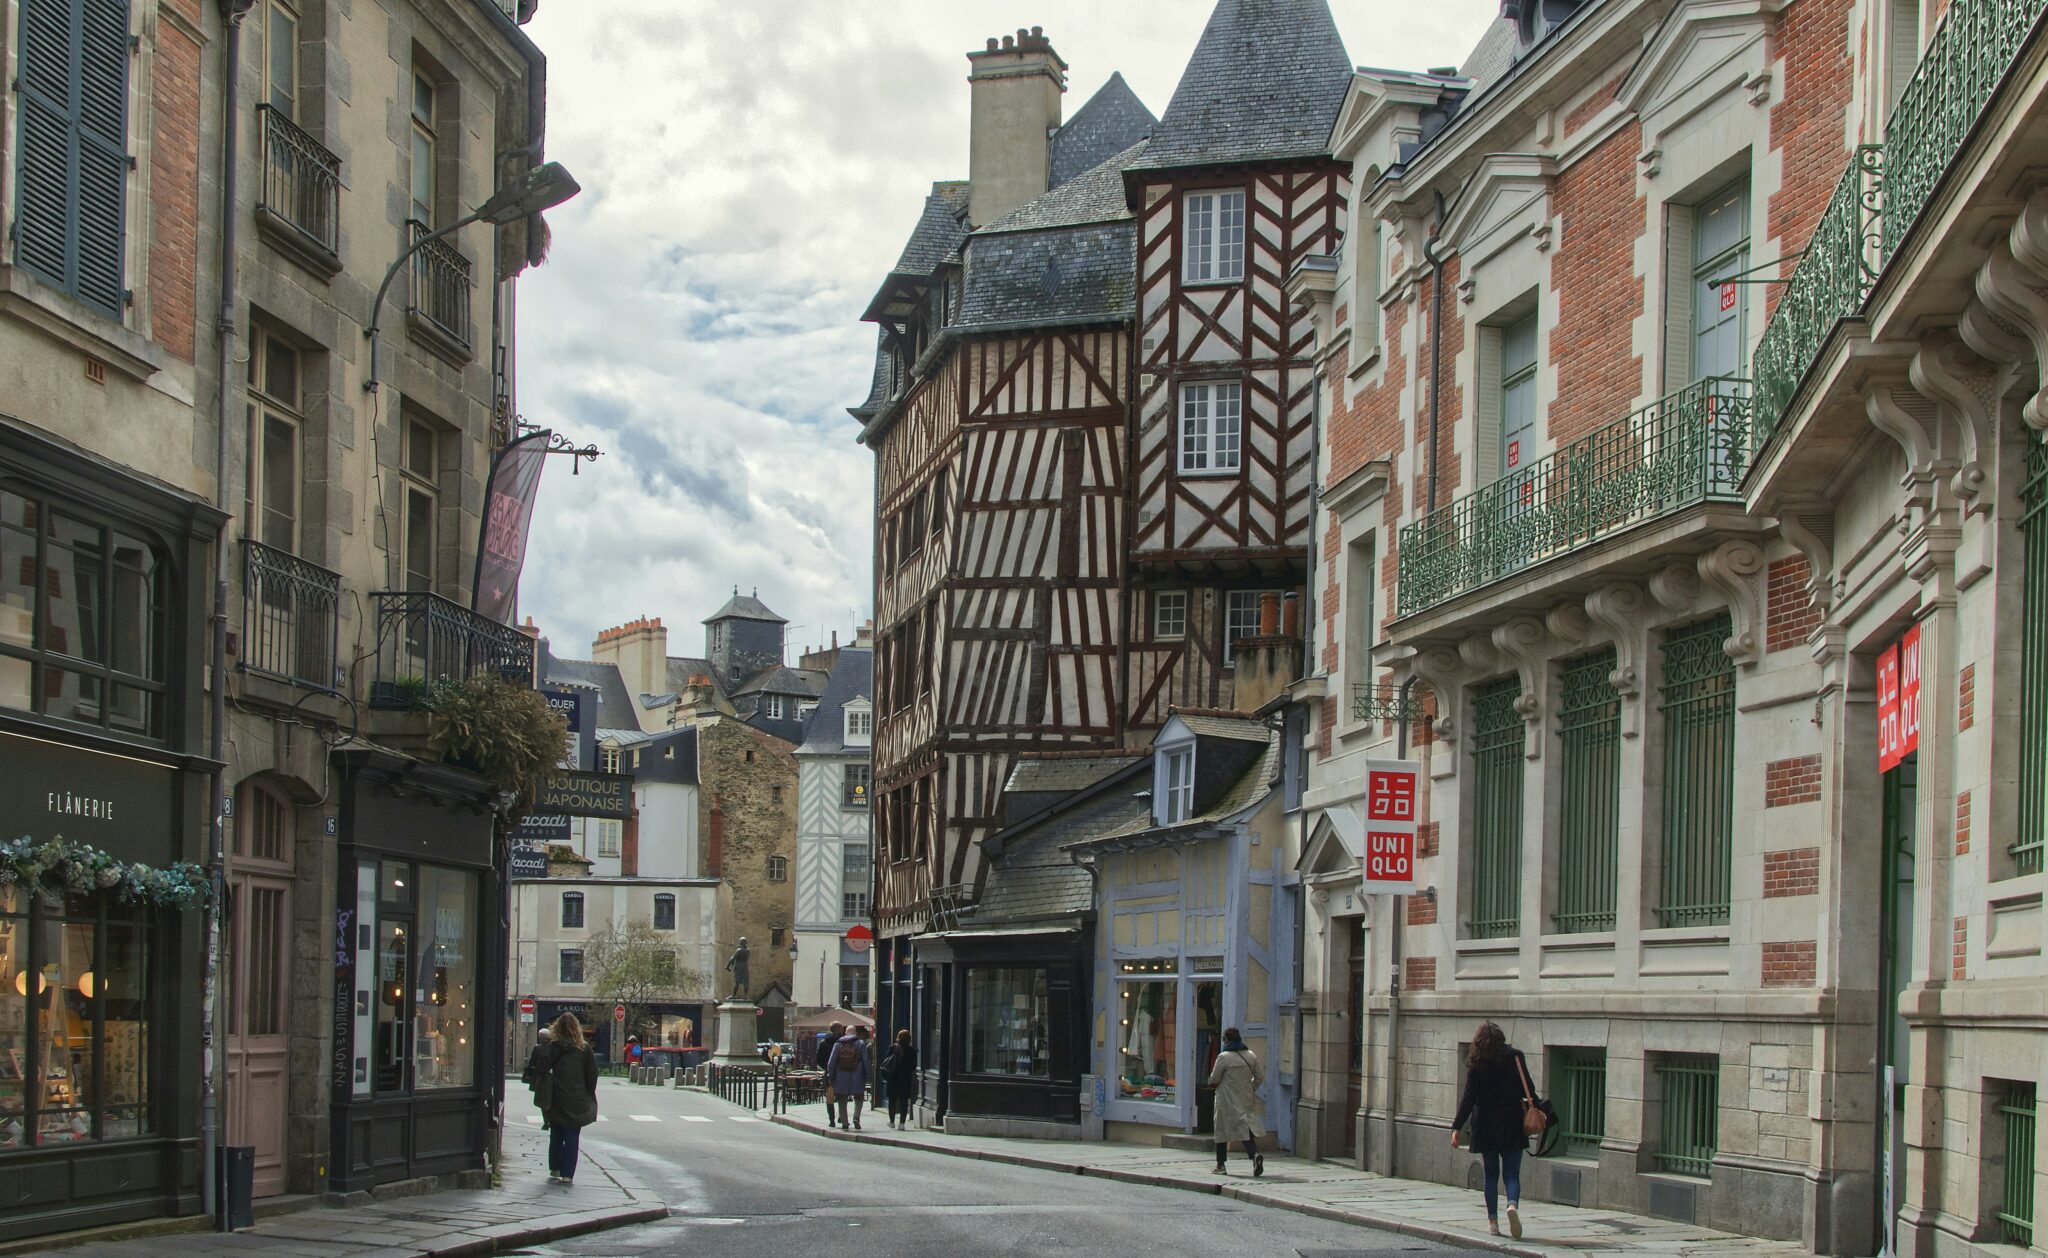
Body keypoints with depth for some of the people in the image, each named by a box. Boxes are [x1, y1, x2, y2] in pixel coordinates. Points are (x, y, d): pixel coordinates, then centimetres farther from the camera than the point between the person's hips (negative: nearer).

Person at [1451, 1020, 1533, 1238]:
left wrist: (1456, 1128, -7)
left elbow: (1469, 1098, -8)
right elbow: (1527, 1089, 1)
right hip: (1512, 1126, 0)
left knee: (1491, 1175, 11)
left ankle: (1493, 1222, 8)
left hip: (1485, 1126, 0)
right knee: (1511, 1174, 4)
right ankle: (1513, 1204, -26)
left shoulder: (1476, 1064, -4)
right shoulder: (1515, 1057, -1)